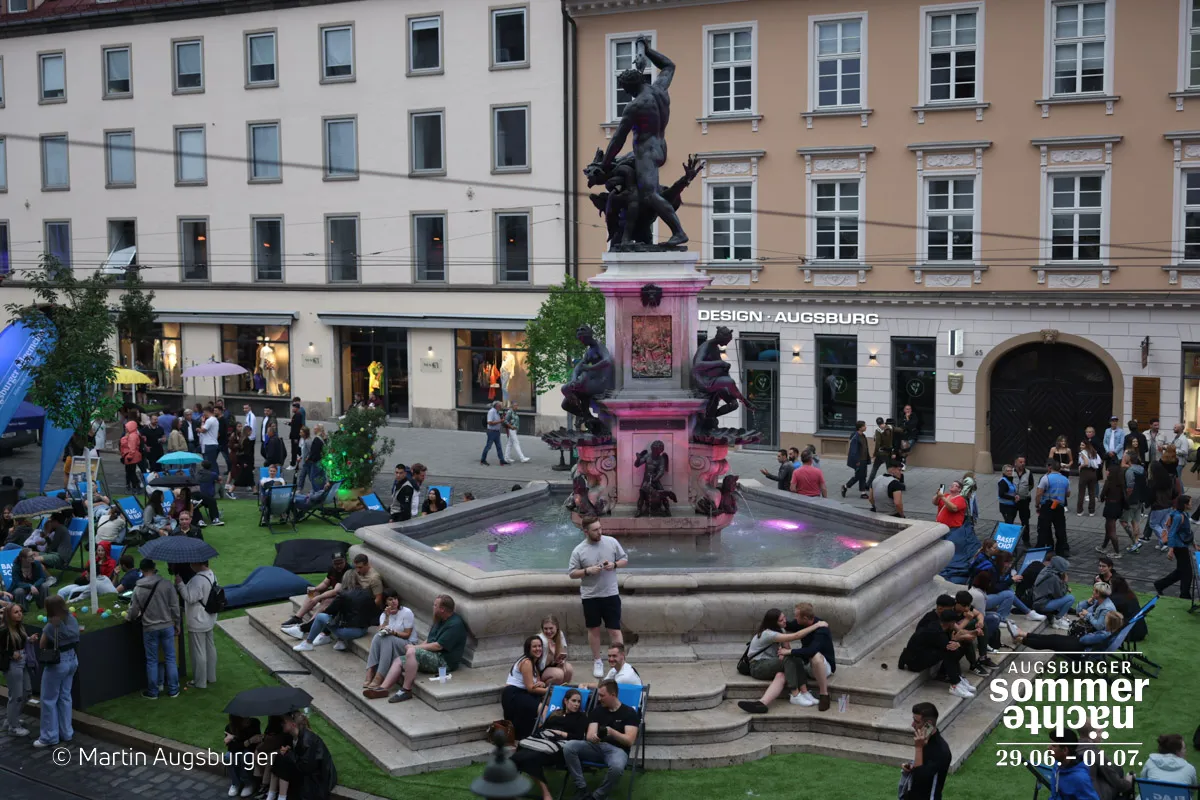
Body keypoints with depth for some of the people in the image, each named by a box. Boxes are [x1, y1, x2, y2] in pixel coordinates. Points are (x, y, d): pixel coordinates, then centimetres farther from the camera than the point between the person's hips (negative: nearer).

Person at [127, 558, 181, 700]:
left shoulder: (138, 589, -9)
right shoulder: (167, 584, -11)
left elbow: (134, 612, -2)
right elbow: (174, 607, -7)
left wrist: (129, 617, 22)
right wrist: (177, 625, 6)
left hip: (149, 629, 0)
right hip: (167, 626, 0)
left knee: (152, 661, 12)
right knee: (170, 659, 11)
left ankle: (152, 692, 21)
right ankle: (173, 690, 18)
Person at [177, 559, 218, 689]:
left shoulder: (198, 580, -28)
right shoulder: (211, 575, 3)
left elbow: (190, 598, -26)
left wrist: (180, 584, -22)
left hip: (197, 622, -9)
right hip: (209, 619, 10)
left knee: (198, 652, 3)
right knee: (210, 648, 19)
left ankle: (200, 682, 13)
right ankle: (211, 676, 32)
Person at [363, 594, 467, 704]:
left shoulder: (455, 624, -16)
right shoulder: (440, 620, 17)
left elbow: (438, 646, -20)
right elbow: (429, 641, 21)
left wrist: (414, 647, -11)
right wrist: (416, 647, 1)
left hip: (444, 661, -11)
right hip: (434, 657, 11)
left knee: (411, 652, -30)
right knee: (399, 661, 2)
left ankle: (406, 690, -24)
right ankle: (383, 688, -12)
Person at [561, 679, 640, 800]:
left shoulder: (629, 713, 2)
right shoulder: (597, 710, 14)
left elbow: (629, 741, -7)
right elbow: (589, 736, 3)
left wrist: (612, 732, -24)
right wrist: (593, 737, -24)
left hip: (617, 749, -4)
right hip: (596, 746, 4)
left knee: (617, 767, -42)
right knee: (568, 747, -23)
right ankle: (581, 789, -18)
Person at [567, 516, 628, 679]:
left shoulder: (612, 542, -4)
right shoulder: (579, 550, -8)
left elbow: (625, 560, 6)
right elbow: (572, 574, -4)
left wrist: (614, 565, -14)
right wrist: (587, 571, -20)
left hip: (611, 594, 0)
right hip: (590, 596, 0)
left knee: (615, 629, 1)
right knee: (593, 629, 12)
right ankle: (597, 661, 27)